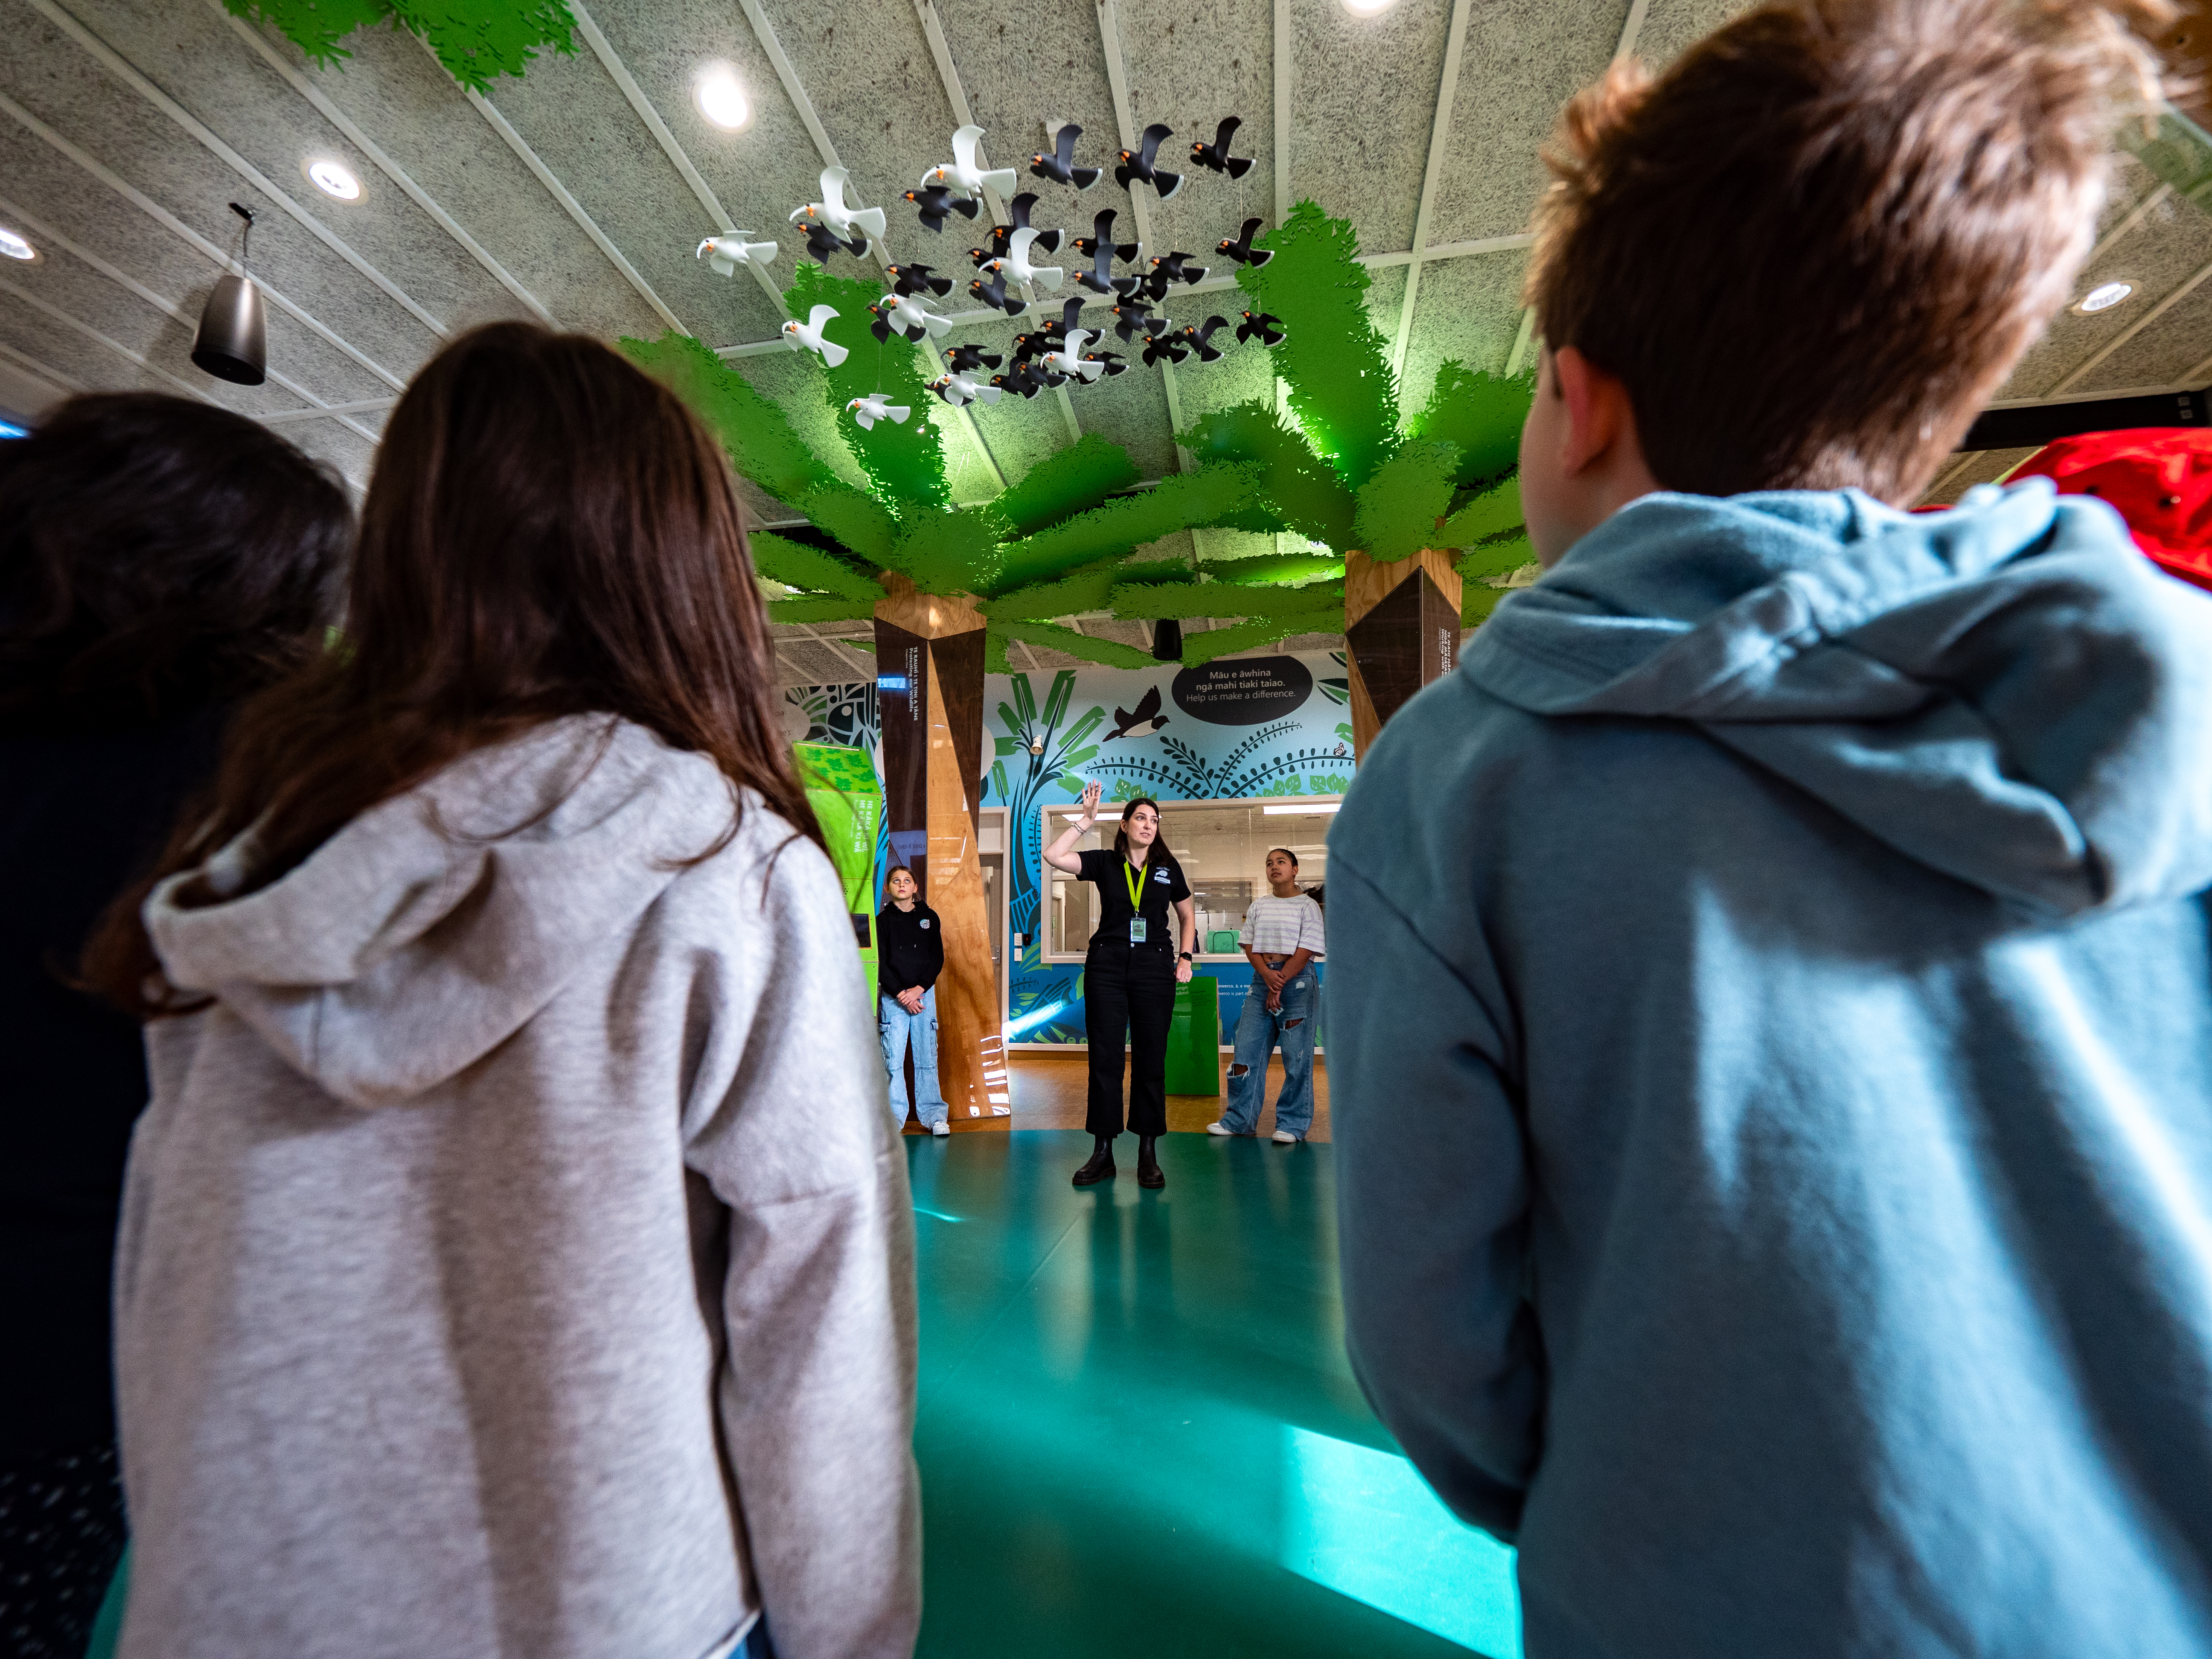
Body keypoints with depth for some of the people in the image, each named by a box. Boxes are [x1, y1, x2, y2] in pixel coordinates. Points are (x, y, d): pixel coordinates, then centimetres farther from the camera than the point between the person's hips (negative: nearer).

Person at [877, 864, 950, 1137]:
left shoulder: (929, 918, 8)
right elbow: (880, 963, -1)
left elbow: (938, 958, 4)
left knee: (927, 1057, 1)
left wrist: (918, 989, -8)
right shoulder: (882, 920, 4)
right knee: (893, 1058, -3)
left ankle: (933, 1115, 8)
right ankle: (895, 1117, 5)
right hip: (892, 996, -1)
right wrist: (902, 994, -10)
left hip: (924, 993, 1)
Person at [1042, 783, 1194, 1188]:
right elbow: (1054, 856, -9)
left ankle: (1148, 1154, 15)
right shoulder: (1104, 863, 4)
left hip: (1154, 969, 1)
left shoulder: (1168, 868, 8)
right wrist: (1086, 820, -6)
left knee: (1151, 1060, 4)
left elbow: (1187, 916, 18)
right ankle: (1102, 1152, 13)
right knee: (1105, 1059, 3)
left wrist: (1186, 958, 7)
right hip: (1106, 968, 0)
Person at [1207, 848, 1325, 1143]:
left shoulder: (1307, 906, 0)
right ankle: (1239, 1120, 13)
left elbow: (1305, 951, -8)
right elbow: (1249, 946, 8)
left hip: (1297, 979, -4)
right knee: (1245, 1051, 2)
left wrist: (1279, 985, -13)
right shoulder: (1257, 906, 14)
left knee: (1296, 1058, -1)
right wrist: (1267, 975, -11)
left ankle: (1292, 1124, 10)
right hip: (1262, 978, 5)